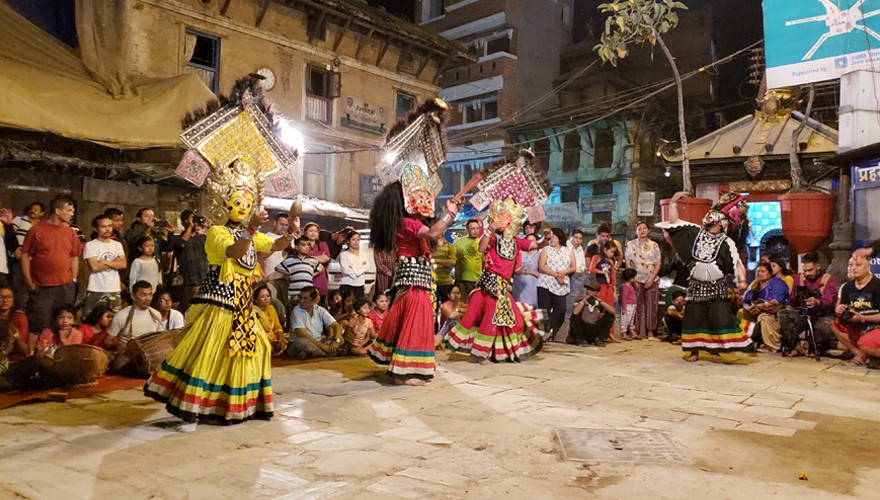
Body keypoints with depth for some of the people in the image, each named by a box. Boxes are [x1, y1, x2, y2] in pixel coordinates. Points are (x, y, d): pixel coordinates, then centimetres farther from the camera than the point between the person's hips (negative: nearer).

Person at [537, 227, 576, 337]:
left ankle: (550, 331, 4)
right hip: (546, 284, -2)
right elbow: (541, 267, -4)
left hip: (561, 286, 2)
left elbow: (573, 267, 10)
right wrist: (555, 274, -14)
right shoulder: (546, 249, 7)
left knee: (560, 310, -7)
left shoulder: (568, 251, 14)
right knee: (545, 310, -6)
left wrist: (564, 272, -10)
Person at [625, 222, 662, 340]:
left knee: (651, 306, -1)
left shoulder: (654, 245, 8)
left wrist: (652, 278, -8)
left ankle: (650, 333, 4)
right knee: (637, 306, -3)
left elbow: (658, 263, 4)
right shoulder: (631, 244, 5)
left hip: (652, 280, 2)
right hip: (636, 279, -1)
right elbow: (628, 262, 1)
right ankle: (636, 332, 3)